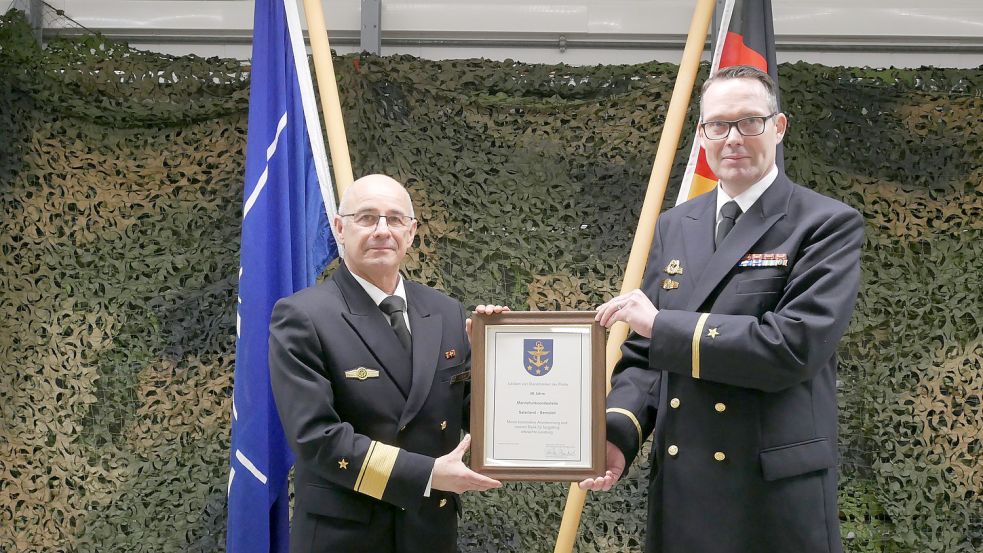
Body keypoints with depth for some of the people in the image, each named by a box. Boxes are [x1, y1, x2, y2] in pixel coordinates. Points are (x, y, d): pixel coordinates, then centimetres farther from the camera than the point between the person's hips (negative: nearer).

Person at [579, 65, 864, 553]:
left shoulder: (827, 224, -6)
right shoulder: (673, 227, 9)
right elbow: (643, 353, 10)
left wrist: (662, 324, -16)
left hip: (777, 494, -4)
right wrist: (620, 431, -8)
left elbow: (794, 346, -19)